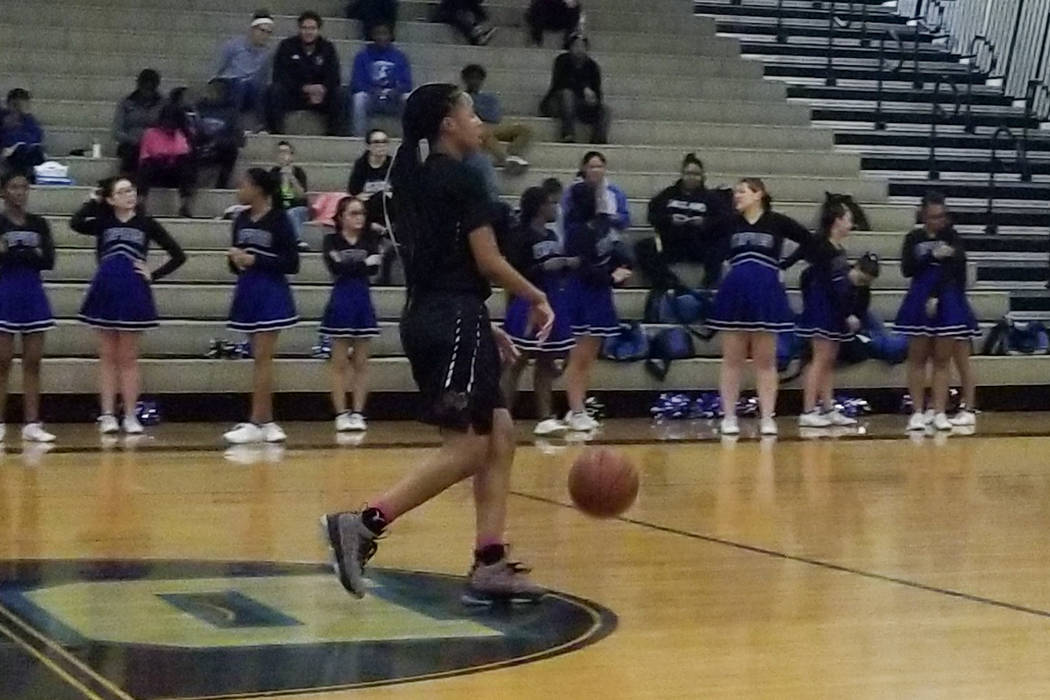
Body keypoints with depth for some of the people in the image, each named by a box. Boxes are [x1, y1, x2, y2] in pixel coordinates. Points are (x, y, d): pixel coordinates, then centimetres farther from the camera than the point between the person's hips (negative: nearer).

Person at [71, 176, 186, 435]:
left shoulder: (147, 224, 3)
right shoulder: (103, 223, 5)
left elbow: (178, 255, 4)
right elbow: (76, 224, -17)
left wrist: (154, 275, -3)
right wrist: (94, 200, -8)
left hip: (135, 295, -1)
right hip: (105, 292, 1)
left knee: (128, 359, 4)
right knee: (107, 357, 4)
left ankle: (130, 416, 8)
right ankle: (107, 415, 7)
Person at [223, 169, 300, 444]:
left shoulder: (279, 220, -10)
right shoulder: (241, 220, 9)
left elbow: (292, 263, -12)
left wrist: (255, 260, -18)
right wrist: (235, 259, -6)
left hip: (271, 295, -7)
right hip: (247, 293, 7)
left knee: (262, 358, -8)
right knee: (260, 359, 9)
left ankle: (257, 423, -7)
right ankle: (267, 422, 13)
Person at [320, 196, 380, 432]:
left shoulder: (370, 239, 5)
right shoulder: (332, 240, -2)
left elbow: (374, 268, -11)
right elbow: (337, 268, -18)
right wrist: (363, 263, -18)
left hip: (363, 301, 3)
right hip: (341, 300, -3)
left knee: (361, 363, 4)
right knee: (340, 363, 0)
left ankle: (358, 413, 8)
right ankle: (341, 414, 4)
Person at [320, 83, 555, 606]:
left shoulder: (416, 179, 17)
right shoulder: (461, 178, -9)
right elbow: (488, 262, -12)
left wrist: (484, 326, 23)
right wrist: (538, 299, 4)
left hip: (428, 316, 9)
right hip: (454, 321, -9)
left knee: (498, 434, 10)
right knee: (467, 446, -8)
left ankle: (490, 565, 8)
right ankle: (363, 524, -15)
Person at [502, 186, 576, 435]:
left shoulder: (552, 236, 13)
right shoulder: (522, 237, -11)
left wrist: (571, 264, 6)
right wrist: (544, 268, -21)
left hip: (551, 305, 8)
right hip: (527, 305, -8)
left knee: (547, 362, 9)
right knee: (518, 362, -6)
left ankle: (545, 418, 13)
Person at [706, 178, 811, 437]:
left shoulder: (777, 222, -1)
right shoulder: (729, 222, 5)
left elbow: (808, 241, 5)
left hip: (767, 296, -2)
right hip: (734, 295, 2)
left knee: (765, 361, 3)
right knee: (732, 361, 4)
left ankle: (767, 418, 5)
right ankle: (729, 417, 8)